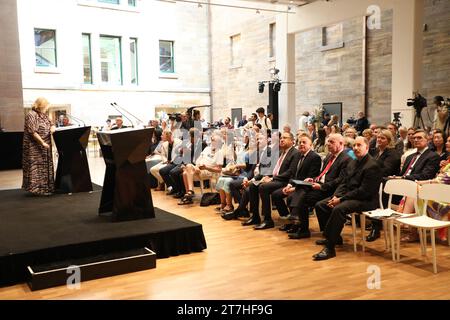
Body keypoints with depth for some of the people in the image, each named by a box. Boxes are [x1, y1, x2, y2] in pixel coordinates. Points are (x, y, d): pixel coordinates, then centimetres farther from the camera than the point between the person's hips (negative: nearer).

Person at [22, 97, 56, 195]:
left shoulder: (43, 115, 13)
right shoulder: (31, 115, -13)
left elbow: (51, 124, 23)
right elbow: (32, 132, -20)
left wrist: (52, 128, -3)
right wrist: (43, 143, -20)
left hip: (45, 147, 9)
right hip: (34, 148, -9)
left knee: (46, 167, 12)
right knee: (36, 167, -7)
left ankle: (46, 187, 19)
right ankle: (36, 188, -2)